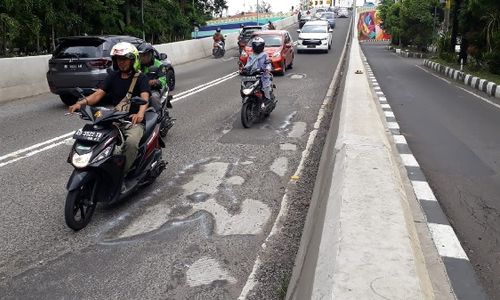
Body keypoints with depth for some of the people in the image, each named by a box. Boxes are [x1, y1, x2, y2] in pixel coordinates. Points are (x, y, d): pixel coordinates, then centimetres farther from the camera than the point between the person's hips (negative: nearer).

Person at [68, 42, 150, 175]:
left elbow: (145, 97, -19)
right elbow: (99, 93, 1)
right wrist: (81, 102, -19)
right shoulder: (113, 76, 13)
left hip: (134, 121, -5)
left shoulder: (140, 78, -1)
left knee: (131, 143, -35)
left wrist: (140, 113, -42)